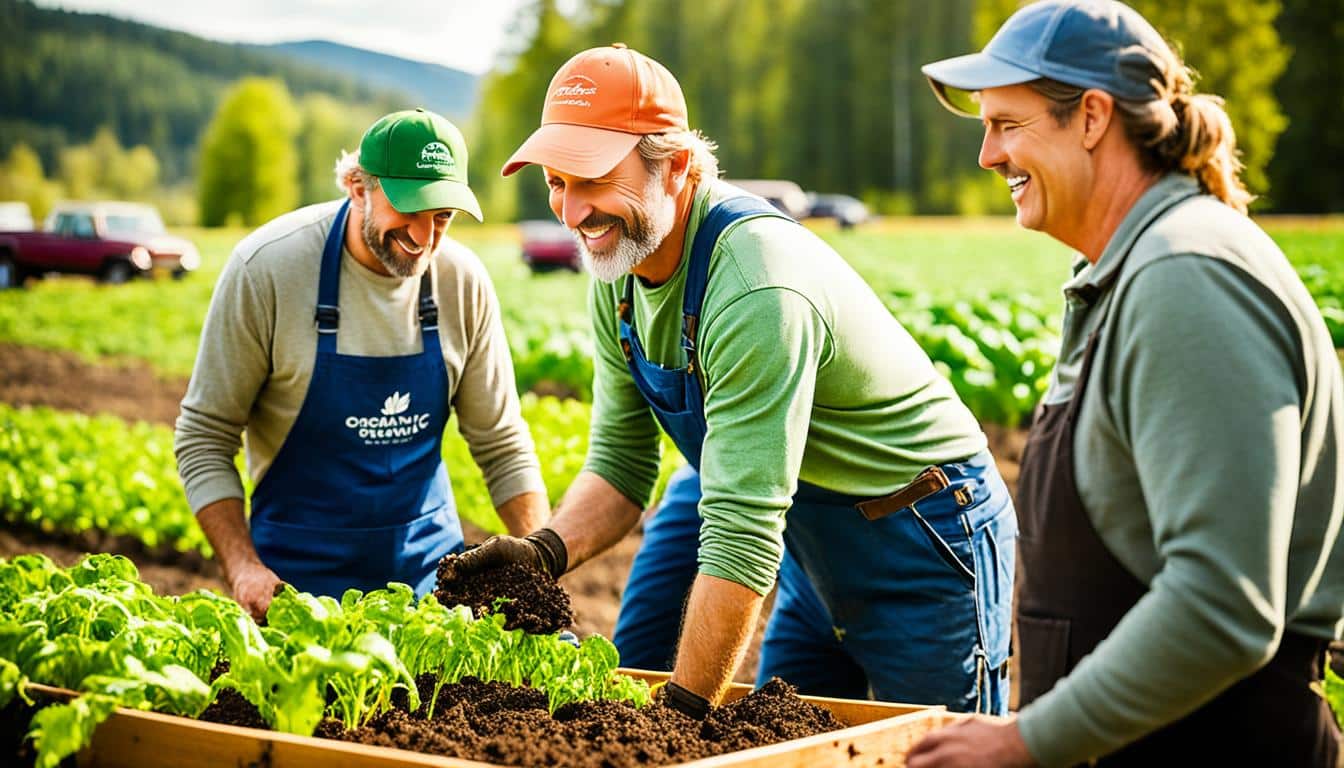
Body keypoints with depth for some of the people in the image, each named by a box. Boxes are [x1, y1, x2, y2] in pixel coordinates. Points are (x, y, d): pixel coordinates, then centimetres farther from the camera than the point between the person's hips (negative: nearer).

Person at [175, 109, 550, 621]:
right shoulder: (265, 268, -16)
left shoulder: (463, 281, -7)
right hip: (299, 571, -3)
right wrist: (244, 568, -22)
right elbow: (204, 437, -10)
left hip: (430, 562, 3)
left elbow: (501, 444, 2)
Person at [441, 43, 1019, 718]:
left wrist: (681, 712, -32)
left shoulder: (757, 290, -34)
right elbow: (621, 463, 0)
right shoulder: (616, 271, -6)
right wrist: (548, 550, -19)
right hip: (815, 542, 8)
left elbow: (743, 534, -35)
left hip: (926, 544, -8)